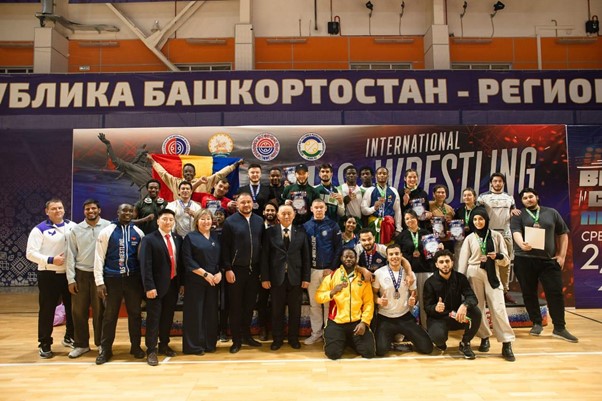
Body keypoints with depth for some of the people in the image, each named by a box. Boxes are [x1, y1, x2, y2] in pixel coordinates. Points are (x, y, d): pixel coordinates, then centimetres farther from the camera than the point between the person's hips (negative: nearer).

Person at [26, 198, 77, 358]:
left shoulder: (72, 226, 5)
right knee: (47, 310, 4)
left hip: (69, 274, 4)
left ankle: (70, 337, 32)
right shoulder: (40, 229, -5)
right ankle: (45, 344, 17)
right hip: (48, 275, -4)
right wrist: (50, 260, -18)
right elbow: (30, 253, -8)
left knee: (72, 307, 13)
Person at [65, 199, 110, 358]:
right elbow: (71, 255, 5)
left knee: (100, 311, 8)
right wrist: (71, 279, 0)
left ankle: (101, 343, 22)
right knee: (78, 311, 8)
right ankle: (81, 344, 23)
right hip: (81, 274, 3)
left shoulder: (108, 227, -5)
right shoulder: (75, 230, 4)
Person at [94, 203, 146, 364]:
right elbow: (99, 257, -2)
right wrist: (99, 282, -7)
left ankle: (136, 346, 23)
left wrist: (145, 280, 6)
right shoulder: (107, 231, -2)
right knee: (110, 315, 6)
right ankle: (105, 349, 20)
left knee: (135, 313, 9)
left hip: (134, 279, 2)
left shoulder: (138, 233, 5)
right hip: (112, 279, -2)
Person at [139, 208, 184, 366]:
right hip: (157, 285, -5)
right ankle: (151, 350, 11)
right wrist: (149, 286, -18)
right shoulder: (149, 239, -8)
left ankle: (164, 345, 29)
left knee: (168, 317, 14)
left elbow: (180, 262, 11)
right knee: (153, 318, 2)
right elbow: (145, 265, -13)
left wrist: (182, 282, 8)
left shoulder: (178, 239, 8)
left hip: (173, 284, 5)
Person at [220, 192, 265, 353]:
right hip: (236, 269, -3)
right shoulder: (230, 221, -5)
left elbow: (263, 244, 8)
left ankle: (246, 335, 27)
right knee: (236, 305, 6)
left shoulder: (259, 221, 6)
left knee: (250, 304, 12)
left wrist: (263, 268, 6)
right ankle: (236, 339, 16)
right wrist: (227, 269, -12)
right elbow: (225, 247, -7)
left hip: (254, 269, 4)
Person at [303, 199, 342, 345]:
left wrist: (332, 267, -10)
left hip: (328, 269, -2)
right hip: (312, 270, 2)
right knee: (314, 303, 8)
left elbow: (338, 248, -3)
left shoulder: (333, 226, -1)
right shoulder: (306, 226, 4)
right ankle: (316, 332, 18)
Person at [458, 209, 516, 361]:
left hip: (492, 274, -1)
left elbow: (506, 259, 5)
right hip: (474, 274, 1)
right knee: (477, 307, 4)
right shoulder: (469, 238, 5)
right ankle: (484, 338, 19)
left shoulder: (496, 236, 6)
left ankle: (507, 344, -5)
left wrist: (497, 256, -18)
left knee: (498, 308, -8)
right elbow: (463, 261, 4)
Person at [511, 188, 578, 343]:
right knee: (529, 293, 5)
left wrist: (562, 255, 5)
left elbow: (563, 234, 14)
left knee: (555, 292, -2)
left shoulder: (552, 213, 11)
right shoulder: (518, 216, 4)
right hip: (524, 260, -1)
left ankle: (559, 328, 8)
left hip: (549, 260, 1)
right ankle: (537, 323, 20)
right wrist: (522, 244, -35)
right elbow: (516, 232, -13)